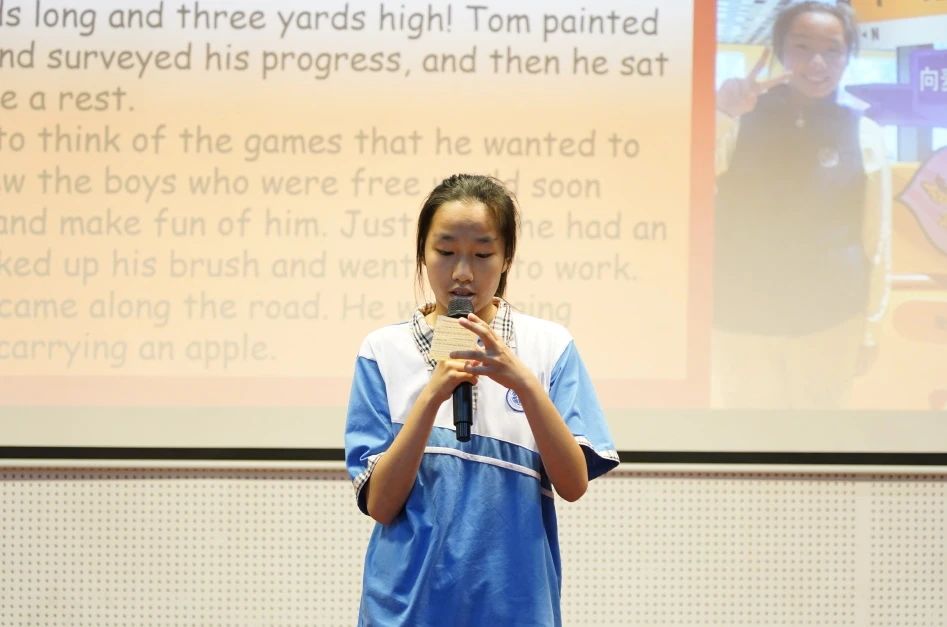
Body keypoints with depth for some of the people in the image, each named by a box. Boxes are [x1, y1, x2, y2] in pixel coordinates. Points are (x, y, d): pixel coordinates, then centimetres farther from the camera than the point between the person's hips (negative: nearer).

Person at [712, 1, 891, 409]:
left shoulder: (862, 134, -1)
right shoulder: (743, 118, -1)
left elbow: (877, 238, 3)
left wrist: (871, 327, 4)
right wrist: (722, 115, -32)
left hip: (828, 322, 0)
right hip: (740, 319, 0)